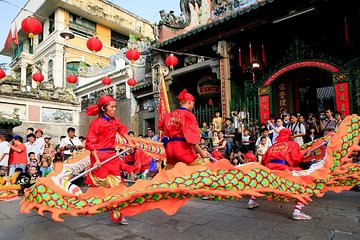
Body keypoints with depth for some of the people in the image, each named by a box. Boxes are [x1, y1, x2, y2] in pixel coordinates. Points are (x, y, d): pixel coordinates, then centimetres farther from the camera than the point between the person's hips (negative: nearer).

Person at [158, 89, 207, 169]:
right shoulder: (188, 115, -6)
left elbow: (161, 125, 31)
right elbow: (191, 137, -15)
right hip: (183, 147, -7)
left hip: (169, 147, 7)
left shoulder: (170, 115, 13)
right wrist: (200, 151, -9)